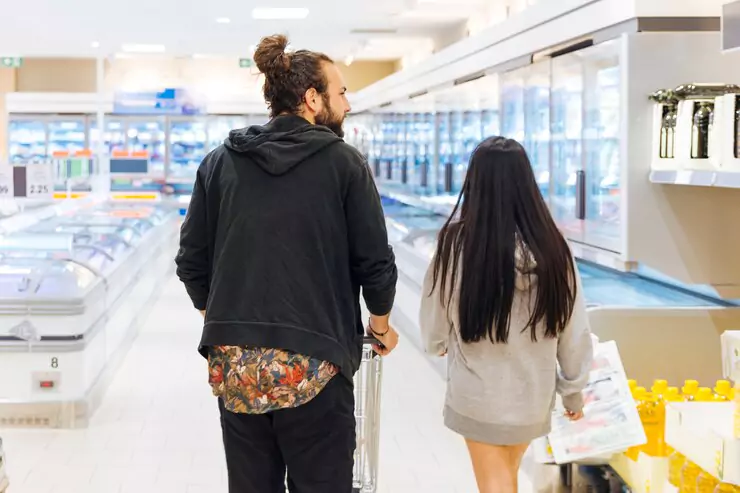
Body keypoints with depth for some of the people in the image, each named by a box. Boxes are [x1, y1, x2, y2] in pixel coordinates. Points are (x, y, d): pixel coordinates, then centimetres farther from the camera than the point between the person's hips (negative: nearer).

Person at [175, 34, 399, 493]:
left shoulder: (220, 162, 7)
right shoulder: (344, 162, -2)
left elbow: (192, 262, 7)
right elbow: (375, 262, -2)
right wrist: (382, 325, 17)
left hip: (235, 365, 4)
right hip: (313, 364, -3)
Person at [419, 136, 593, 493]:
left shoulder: (457, 241, -19)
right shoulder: (552, 246, -14)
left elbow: (435, 323, -5)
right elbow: (574, 328, -7)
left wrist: (439, 344, 19)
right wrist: (573, 392, 9)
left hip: (477, 394, -3)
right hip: (533, 393, 3)